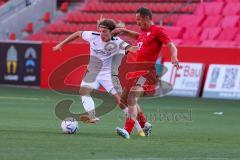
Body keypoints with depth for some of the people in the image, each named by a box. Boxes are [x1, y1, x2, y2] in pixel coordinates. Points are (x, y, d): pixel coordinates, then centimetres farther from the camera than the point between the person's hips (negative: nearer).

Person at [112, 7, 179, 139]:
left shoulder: (157, 31, -7)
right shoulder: (143, 32, 18)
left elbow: (171, 46, -14)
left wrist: (174, 57, -34)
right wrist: (123, 31, 31)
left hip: (148, 71, -10)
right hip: (138, 71, 10)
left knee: (132, 99, -23)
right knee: (124, 98, 14)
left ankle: (127, 131, -31)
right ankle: (144, 124, 24)